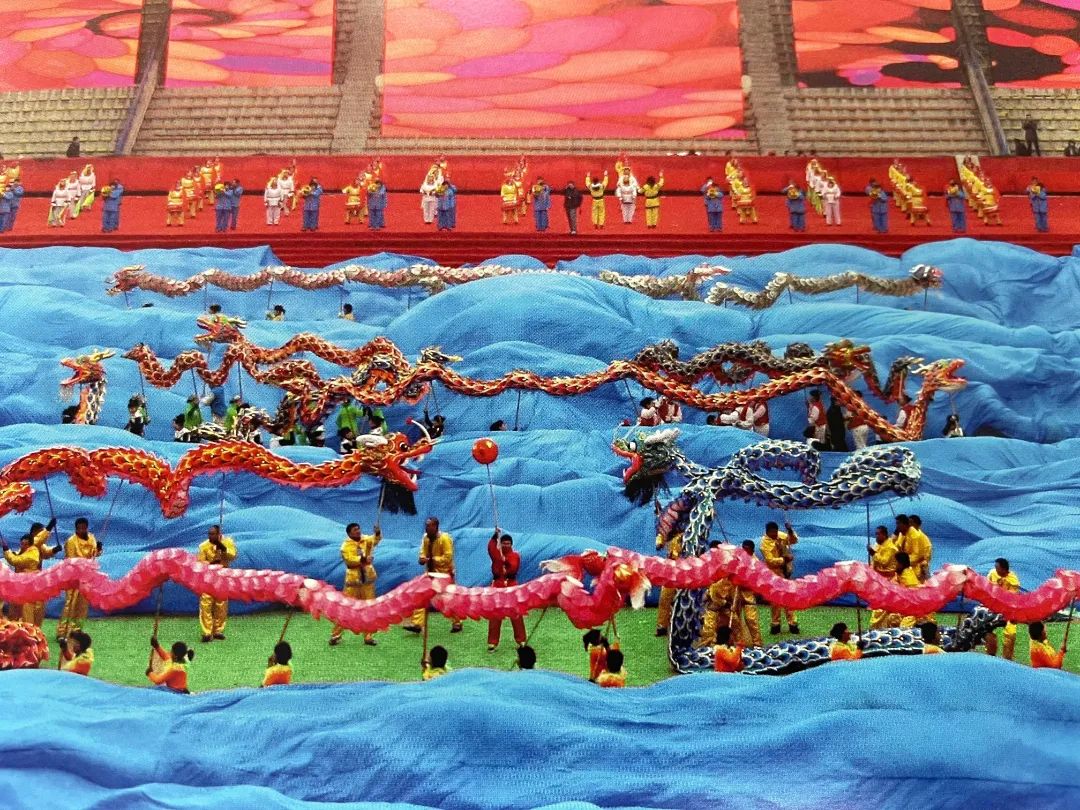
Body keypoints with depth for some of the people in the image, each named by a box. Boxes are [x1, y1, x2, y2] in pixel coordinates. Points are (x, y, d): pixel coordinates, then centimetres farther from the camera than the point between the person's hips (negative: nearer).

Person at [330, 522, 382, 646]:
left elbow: (377, 539, -12)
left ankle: (368, 636, 14)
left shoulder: (366, 540, 5)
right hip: (353, 581, -3)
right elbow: (349, 560, -21)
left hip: (368, 580, 3)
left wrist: (378, 532, -32)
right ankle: (335, 635, 8)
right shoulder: (346, 545, -6)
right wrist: (362, 559, -32)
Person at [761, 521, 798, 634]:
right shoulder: (765, 542, -16)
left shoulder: (781, 535, 0)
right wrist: (784, 559, -30)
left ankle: (792, 623, 15)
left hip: (786, 571, 5)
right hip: (775, 573, -5)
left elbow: (794, 540, -1)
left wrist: (790, 531, -17)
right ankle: (775, 624, 10)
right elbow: (770, 560, -22)